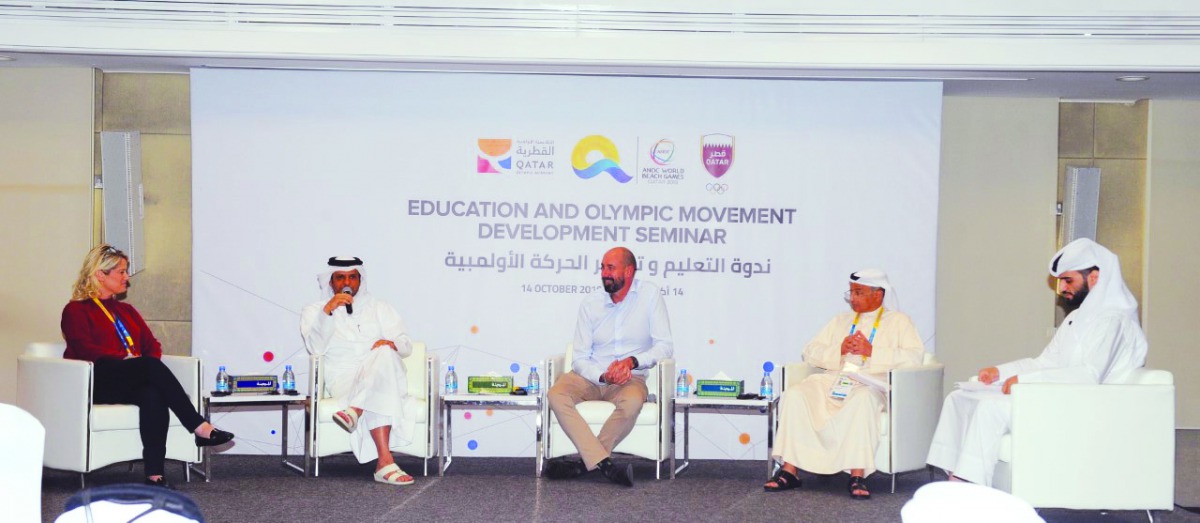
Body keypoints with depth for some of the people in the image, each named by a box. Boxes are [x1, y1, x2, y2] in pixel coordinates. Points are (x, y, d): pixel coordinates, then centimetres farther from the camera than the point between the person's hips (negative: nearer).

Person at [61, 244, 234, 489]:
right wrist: (126, 359, -19)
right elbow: (85, 349, -9)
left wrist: (149, 364, -5)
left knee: (153, 395, -34)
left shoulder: (126, 310, 29)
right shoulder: (76, 311, 8)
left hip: (131, 384, 5)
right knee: (151, 366, -35)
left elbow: (152, 344, 19)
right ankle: (199, 427, -38)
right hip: (98, 384, -5)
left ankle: (154, 474, -44)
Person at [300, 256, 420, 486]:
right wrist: (328, 310, -19)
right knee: (379, 397, -39)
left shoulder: (379, 308, 26)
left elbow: (406, 345, 13)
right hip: (342, 379, -2)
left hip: (382, 377, 2)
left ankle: (354, 411, -52)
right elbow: (316, 348, -4)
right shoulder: (314, 311, 19)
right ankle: (385, 462, -54)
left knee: (385, 354, -38)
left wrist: (392, 344, -14)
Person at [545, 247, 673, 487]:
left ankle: (584, 464, -25)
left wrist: (632, 361, -26)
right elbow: (580, 358, 0)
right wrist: (603, 376, -21)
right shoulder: (590, 303, 2)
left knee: (632, 402, -38)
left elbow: (665, 346, -8)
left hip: (631, 378, -2)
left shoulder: (649, 294, -4)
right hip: (592, 376, 3)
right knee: (556, 394, -28)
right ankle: (605, 465, -39)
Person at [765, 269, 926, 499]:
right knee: (794, 396, -24)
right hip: (832, 381, 4)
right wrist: (839, 350, 1)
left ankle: (858, 477, -40)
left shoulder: (898, 321, 16)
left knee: (862, 400, -40)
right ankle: (789, 471, -23)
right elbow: (810, 352, 20)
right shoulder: (841, 320, 29)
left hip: (871, 383, -4)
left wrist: (872, 352, -8)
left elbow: (915, 355, -2)